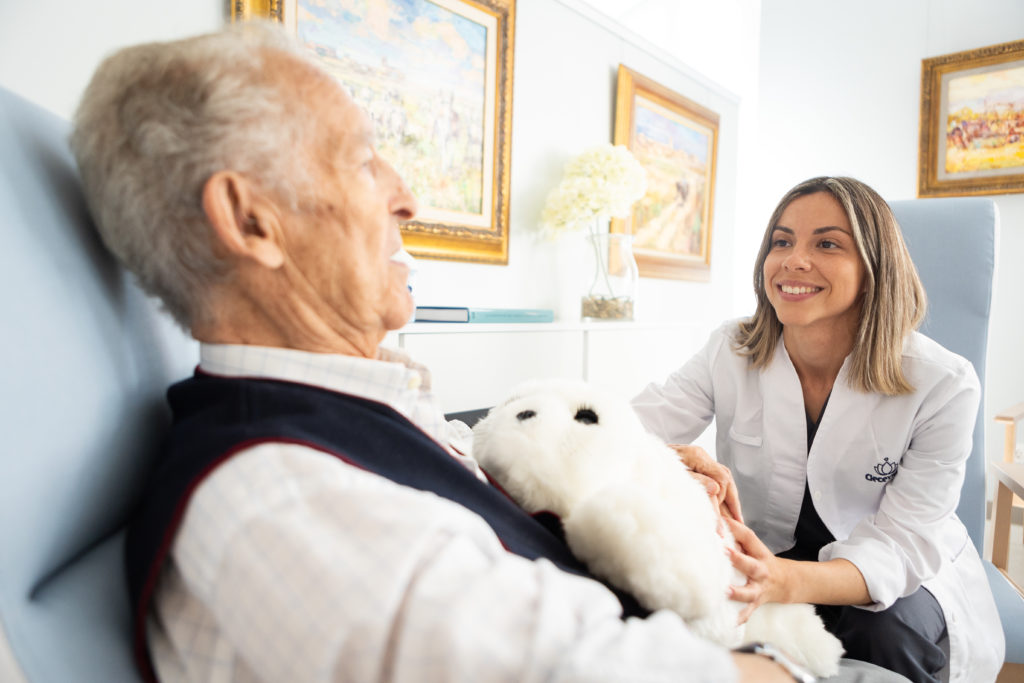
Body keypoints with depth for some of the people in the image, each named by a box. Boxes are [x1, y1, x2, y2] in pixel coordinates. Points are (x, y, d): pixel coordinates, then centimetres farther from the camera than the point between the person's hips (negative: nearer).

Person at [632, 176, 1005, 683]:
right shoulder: (730, 353, -12)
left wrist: (787, 582, -46)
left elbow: (903, 543, -24)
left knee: (889, 626, -33)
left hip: (904, 575, 0)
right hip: (768, 554, 1)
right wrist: (682, 460, -47)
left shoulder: (944, 386, -18)